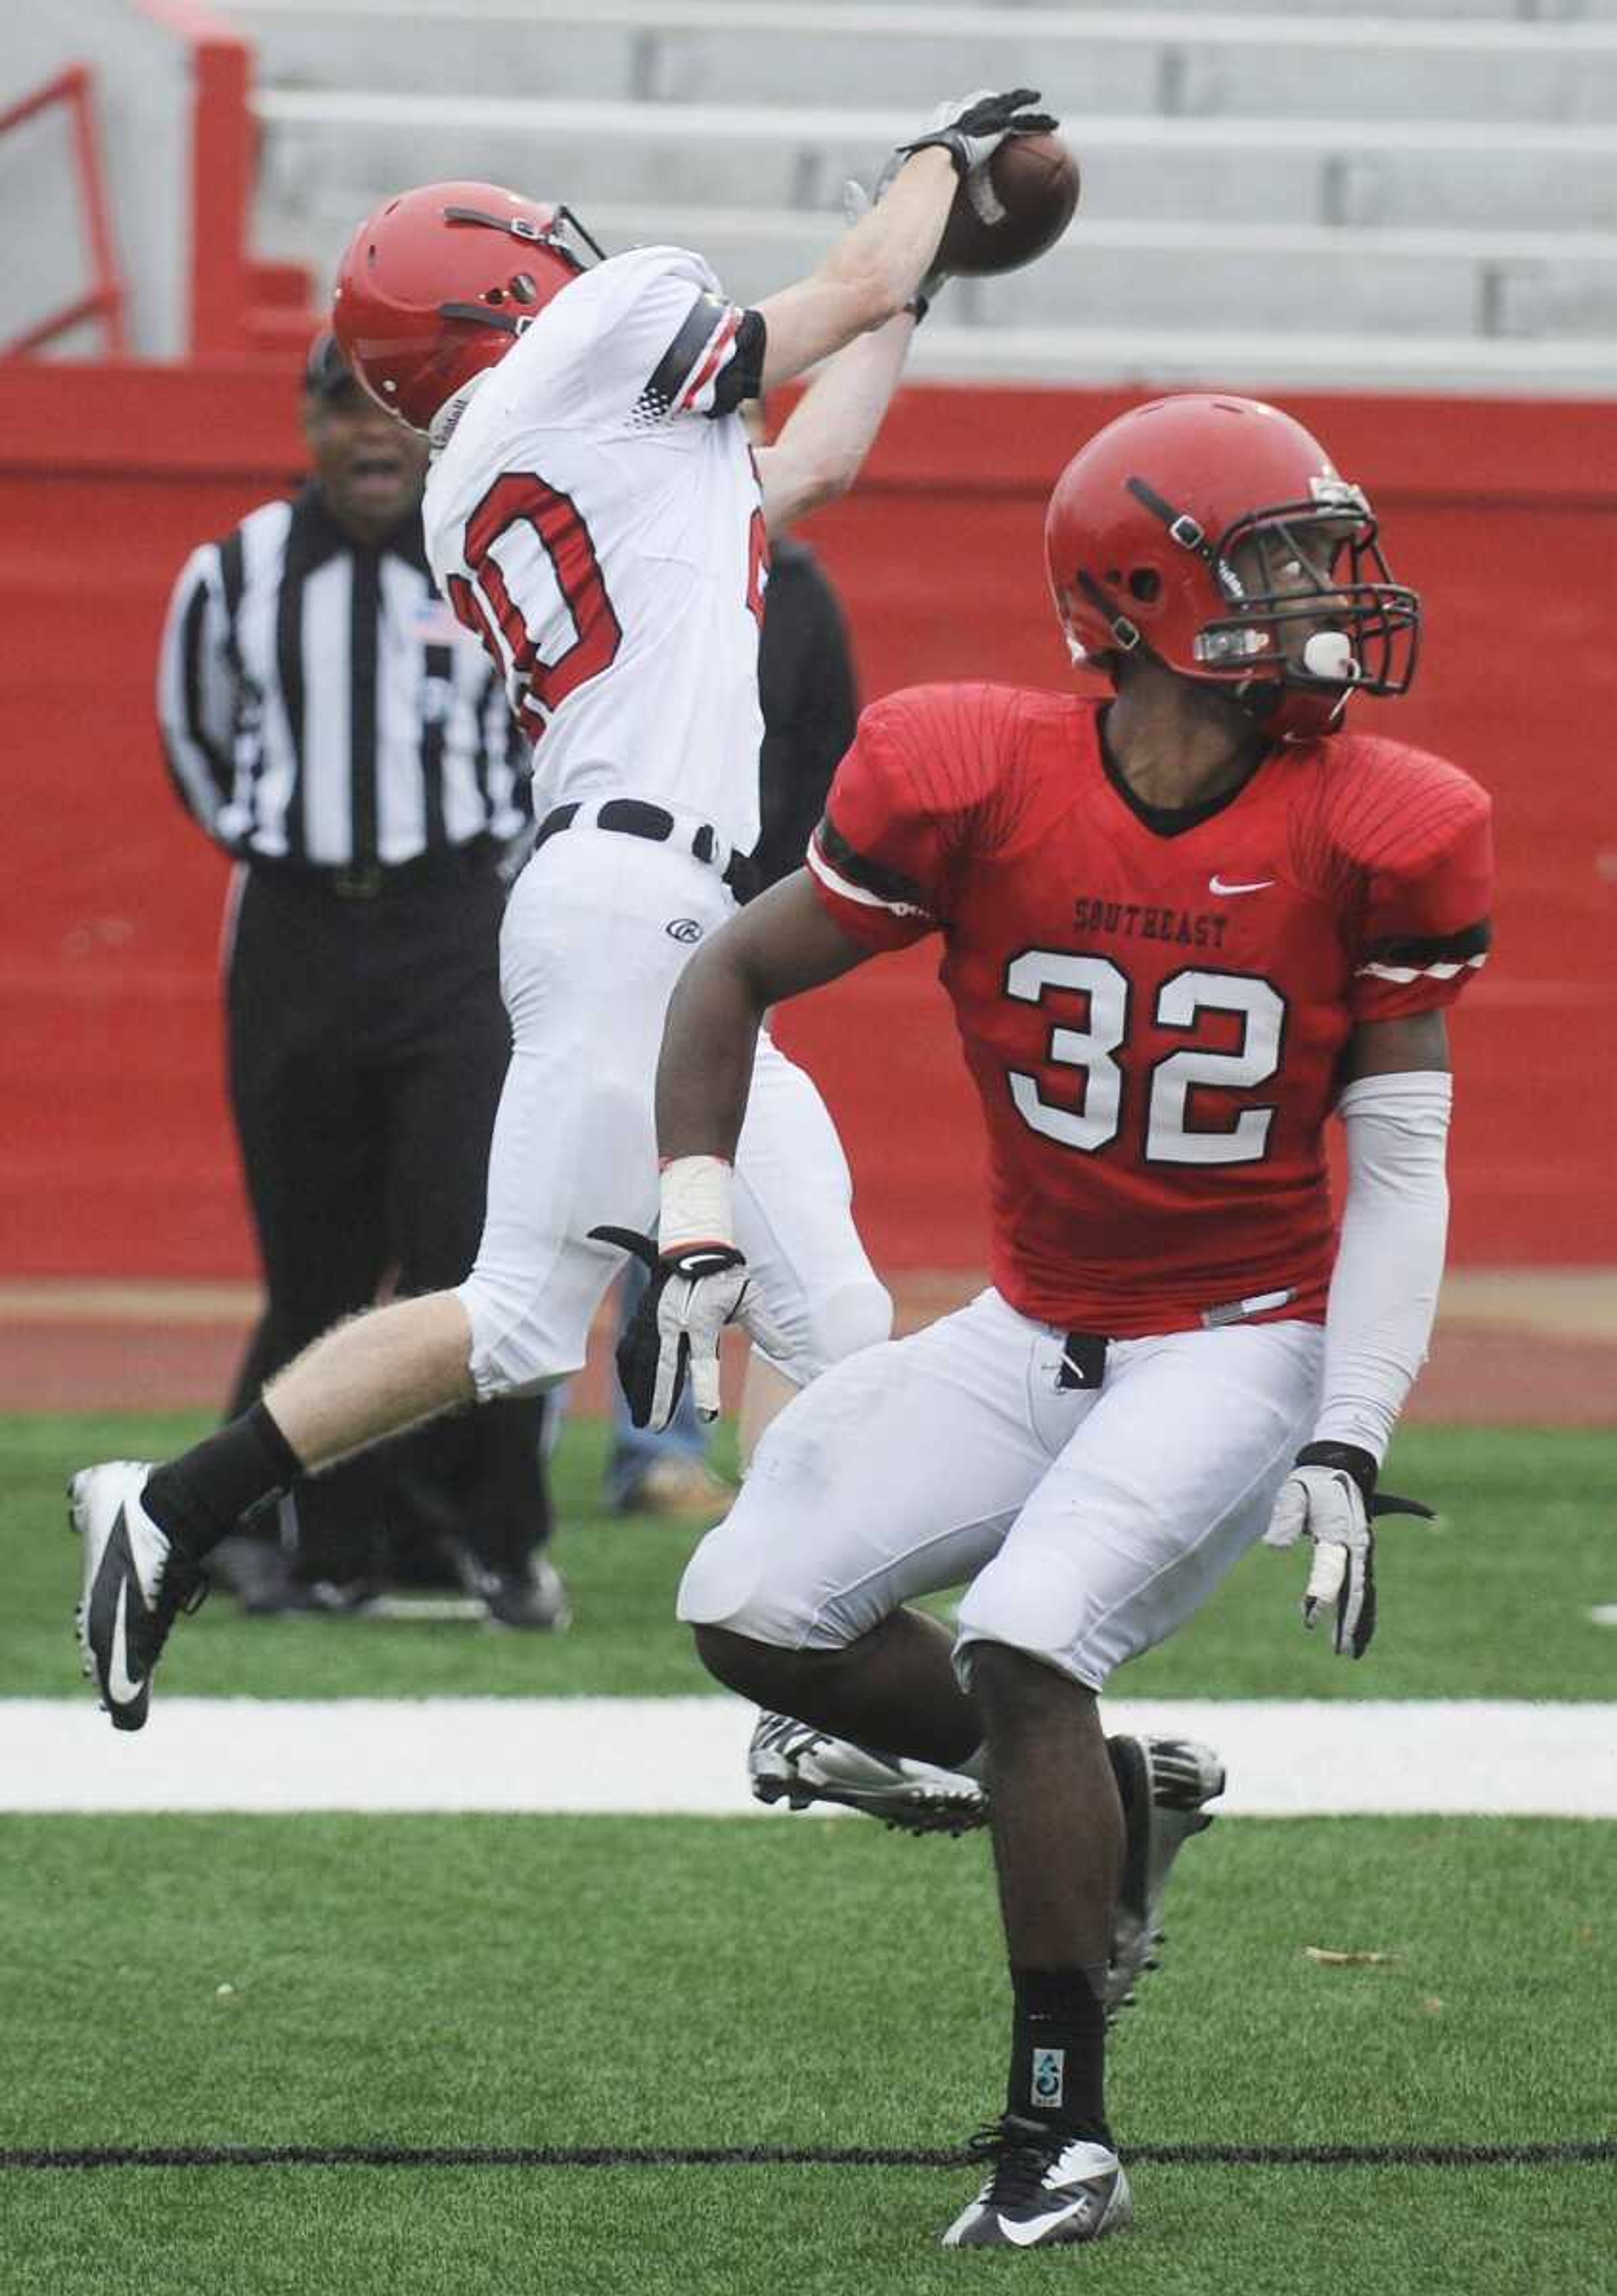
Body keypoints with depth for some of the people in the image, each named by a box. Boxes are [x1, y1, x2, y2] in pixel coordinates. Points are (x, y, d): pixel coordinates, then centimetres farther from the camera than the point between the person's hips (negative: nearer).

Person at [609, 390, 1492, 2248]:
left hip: (1240, 1345, -4)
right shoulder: (975, 788, -13)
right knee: (753, 1611, -5)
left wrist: (1346, 1450, -17)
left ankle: (1063, 2139, -11)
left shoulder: (1374, 838, -14)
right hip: (1038, 1331, 4)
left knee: (1021, 1646, -23)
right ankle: (1092, 1803, 17)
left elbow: (1400, 1166, -9)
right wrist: (694, 1238, -6)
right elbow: (734, 980, 2)